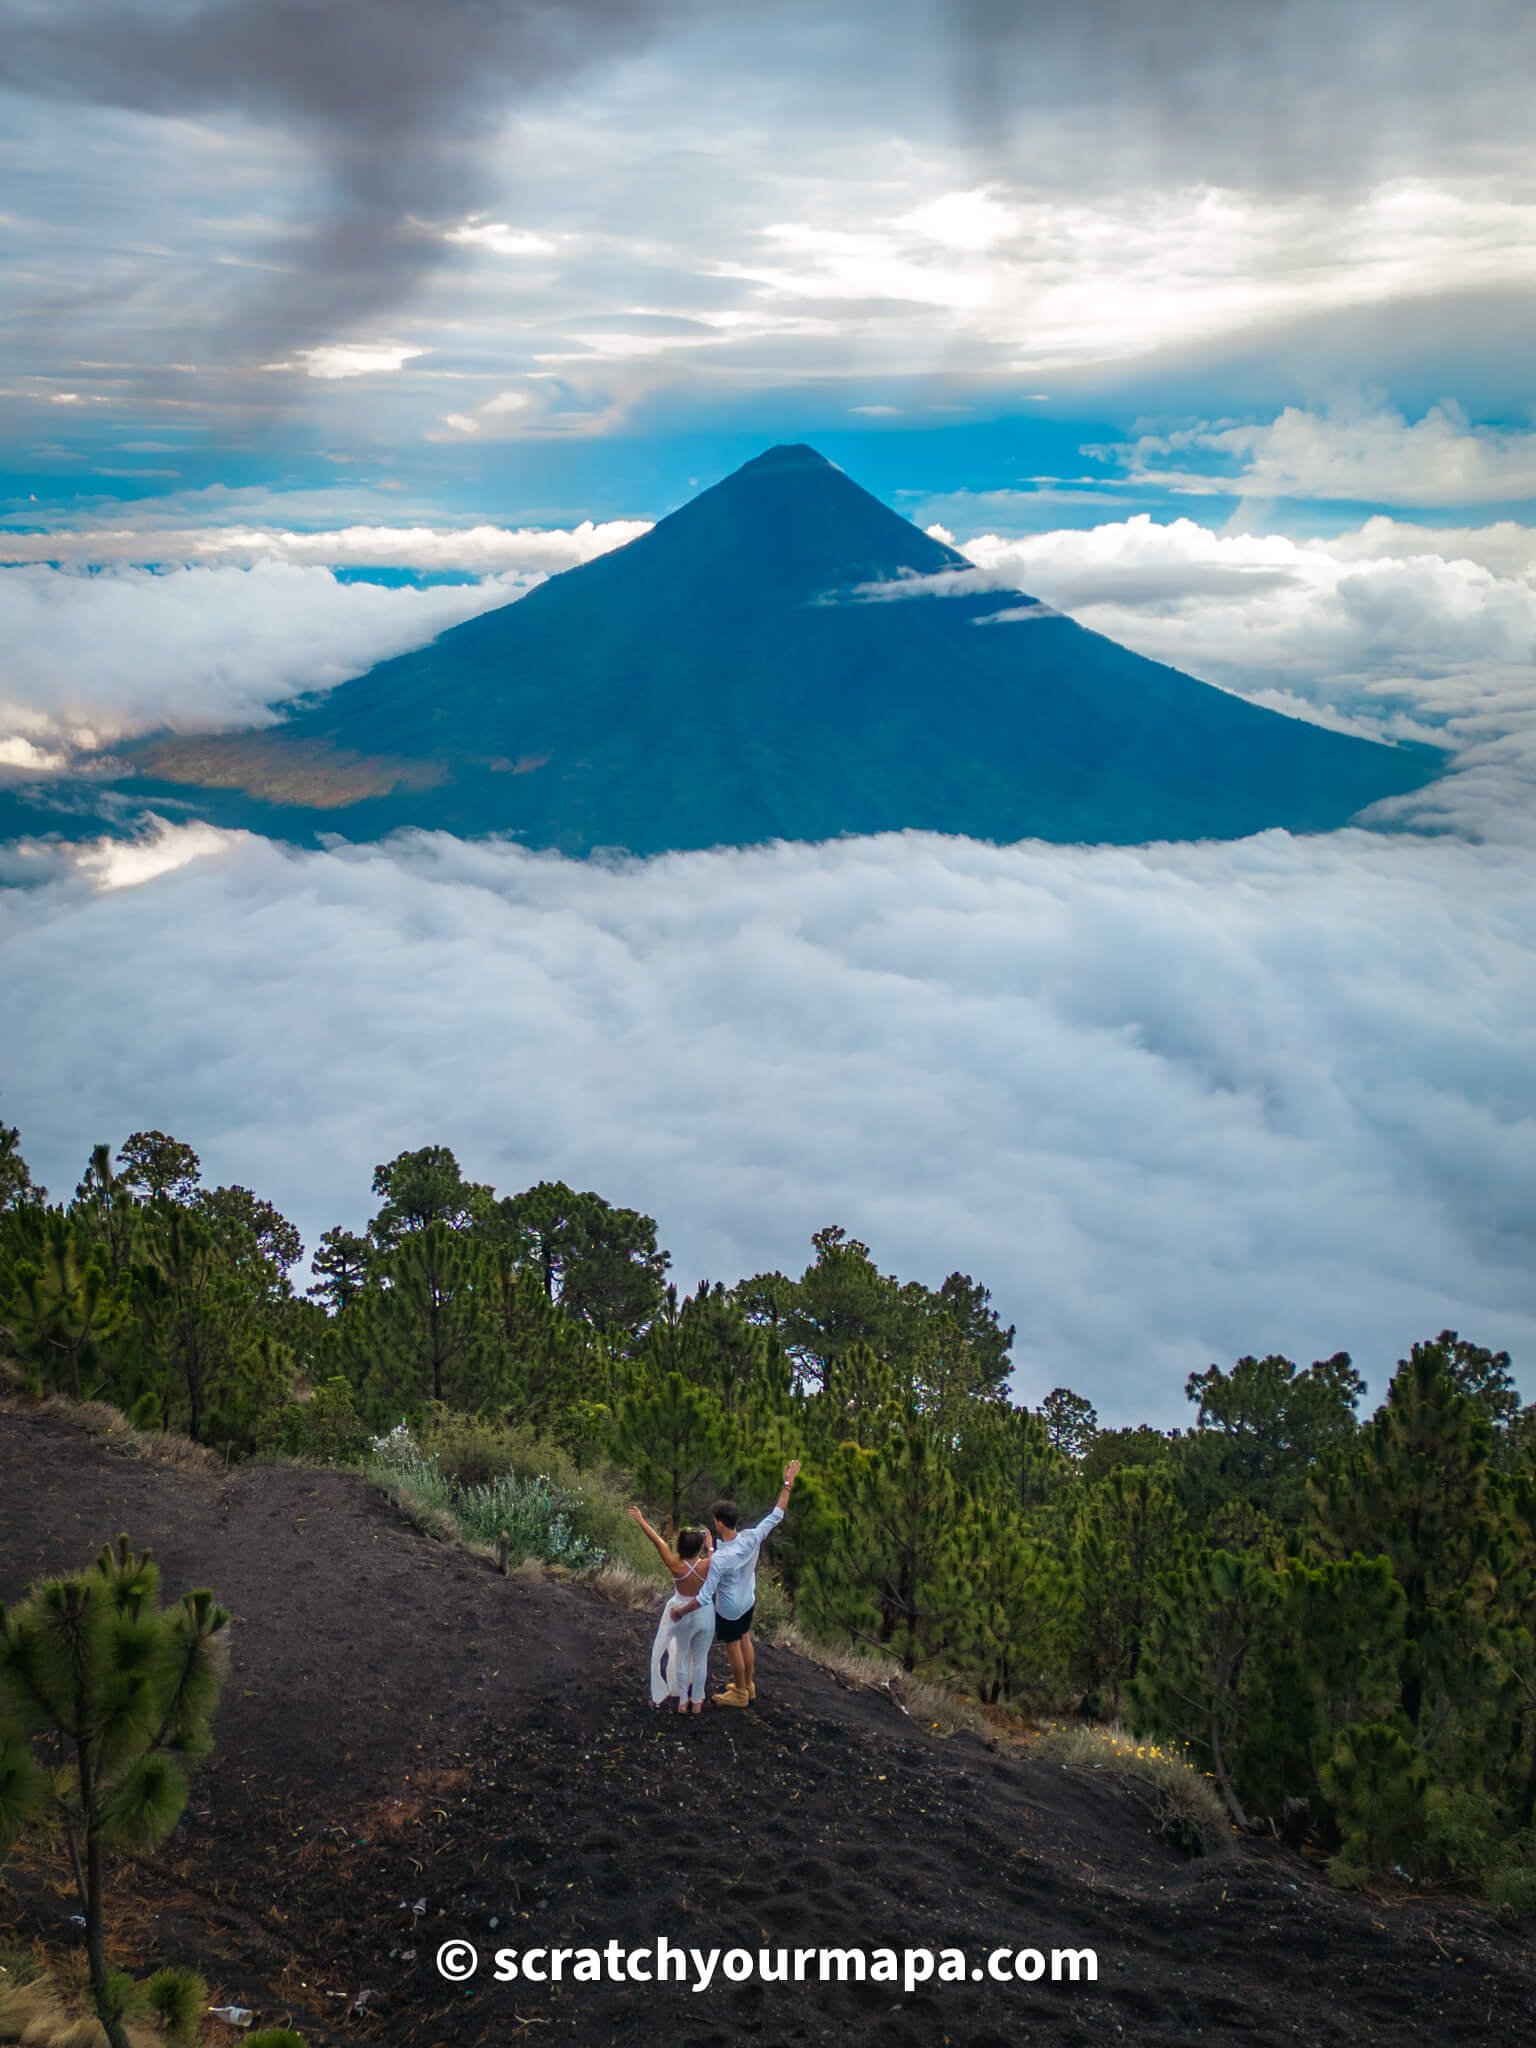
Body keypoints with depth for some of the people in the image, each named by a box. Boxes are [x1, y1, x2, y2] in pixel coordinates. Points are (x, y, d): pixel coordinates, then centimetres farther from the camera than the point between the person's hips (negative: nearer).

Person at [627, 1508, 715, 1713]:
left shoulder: (676, 1566, -24)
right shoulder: (707, 1565, -23)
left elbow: (658, 1541, -15)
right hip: (705, 1615, 0)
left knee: (682, 1657, 20)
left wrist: (640, 1520, -7)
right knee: (700, 1659, 17)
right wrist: (710, 1547, 20)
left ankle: (682, 1702, 33)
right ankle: (697, 1702, 30)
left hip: (683, 1616, 0)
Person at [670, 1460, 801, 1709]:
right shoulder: (752, 1538, -24)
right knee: (746, 1642, 26)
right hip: (748, 1601, 6)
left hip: (729, 1609, -6)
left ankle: (740, 1694, 36)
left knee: (733, 1649, 16)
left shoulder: (719, 1559, -38)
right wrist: (788, 1484, -8)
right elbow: (776, 1515, -13)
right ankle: (749, 1686, 45)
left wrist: (680, 1610, -18)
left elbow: (704, 1597, -32)